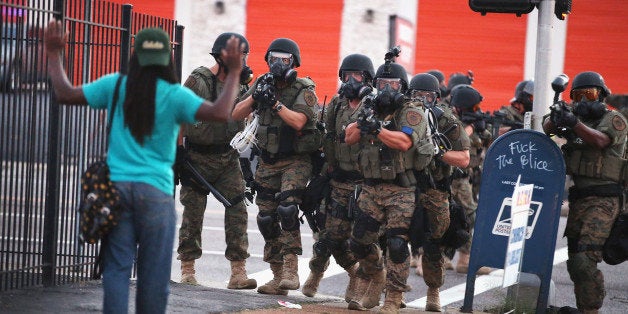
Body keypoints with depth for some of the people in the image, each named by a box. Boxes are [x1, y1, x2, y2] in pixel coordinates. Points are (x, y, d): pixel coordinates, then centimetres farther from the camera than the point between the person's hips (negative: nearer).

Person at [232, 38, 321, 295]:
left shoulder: (304, 90, -8)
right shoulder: (262, 84, 7)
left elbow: (298, 121, -23)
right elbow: (236, 114, 1)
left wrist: (274, 102, -27)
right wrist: (255, 96, -14)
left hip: (295, 161, -6)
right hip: (268, 163, 6)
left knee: (287, 208, -24)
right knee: (267, 218, 4)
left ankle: (291, 270, -23)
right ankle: (278, 277, 11)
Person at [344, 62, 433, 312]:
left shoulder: (413, 114, -4)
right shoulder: (372, 111, 14)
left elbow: (404, 142, -21)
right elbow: (349, 138, 4)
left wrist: (377, 129, -30)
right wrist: (363, 120, -13)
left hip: (401, 190, -6)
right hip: (371, 188, 6)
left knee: (396, 244, -11)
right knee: (360, 241, 7)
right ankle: (377, 277, 32)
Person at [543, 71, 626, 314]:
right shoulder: (577, 116, 16)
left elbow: (600, 140, -21)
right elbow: (547, 129, 1)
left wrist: (573, 123, -35)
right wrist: (556, 118, -22)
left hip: (603, 200, -7)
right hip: (577, 199, 7)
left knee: (585, 261, -19)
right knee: (575, 263, 10)